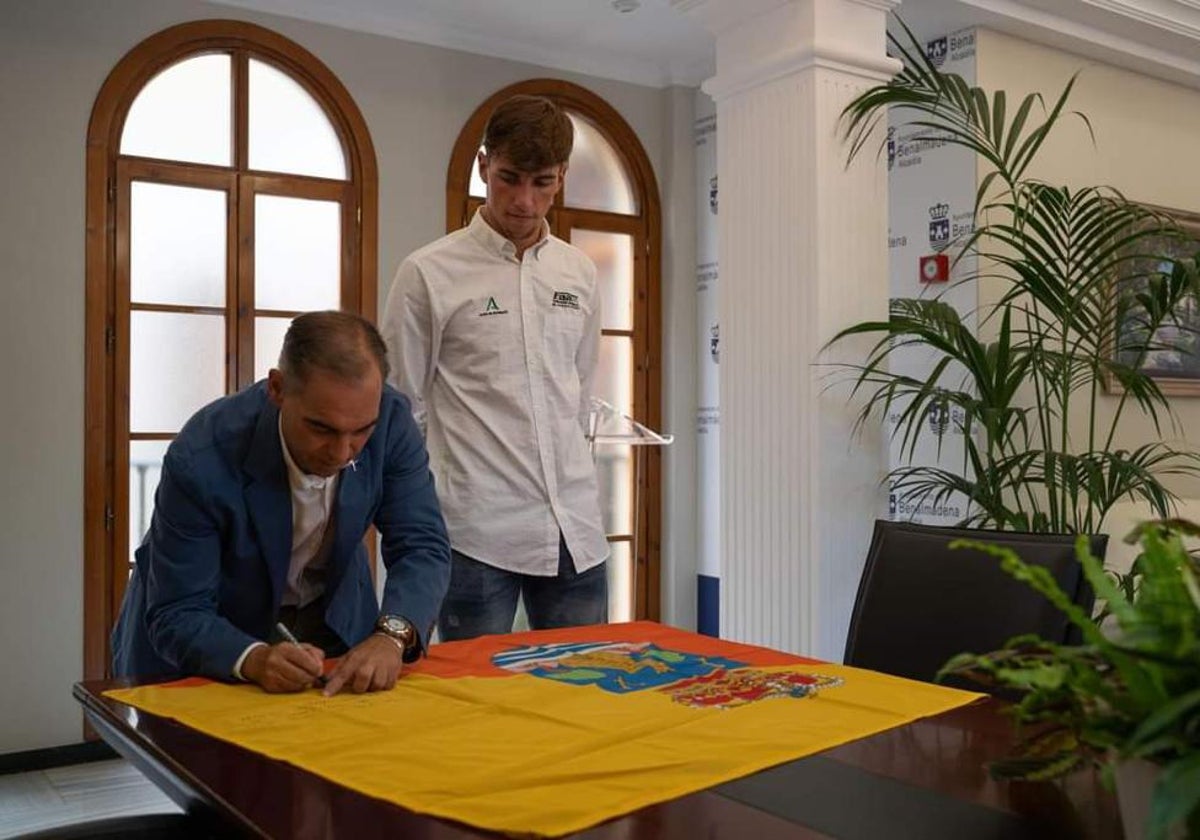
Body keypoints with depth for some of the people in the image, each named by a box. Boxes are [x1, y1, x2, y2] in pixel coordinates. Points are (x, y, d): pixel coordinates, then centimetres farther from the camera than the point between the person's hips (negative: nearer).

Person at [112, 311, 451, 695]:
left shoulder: (391, 421, -21)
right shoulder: (200, 459, -28)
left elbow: (424, 547, -16)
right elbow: (178, 615, -21)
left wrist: (392, 635, -34)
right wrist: (255, 659, -39)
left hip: (334, 615, 1)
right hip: (213, 636, -1)